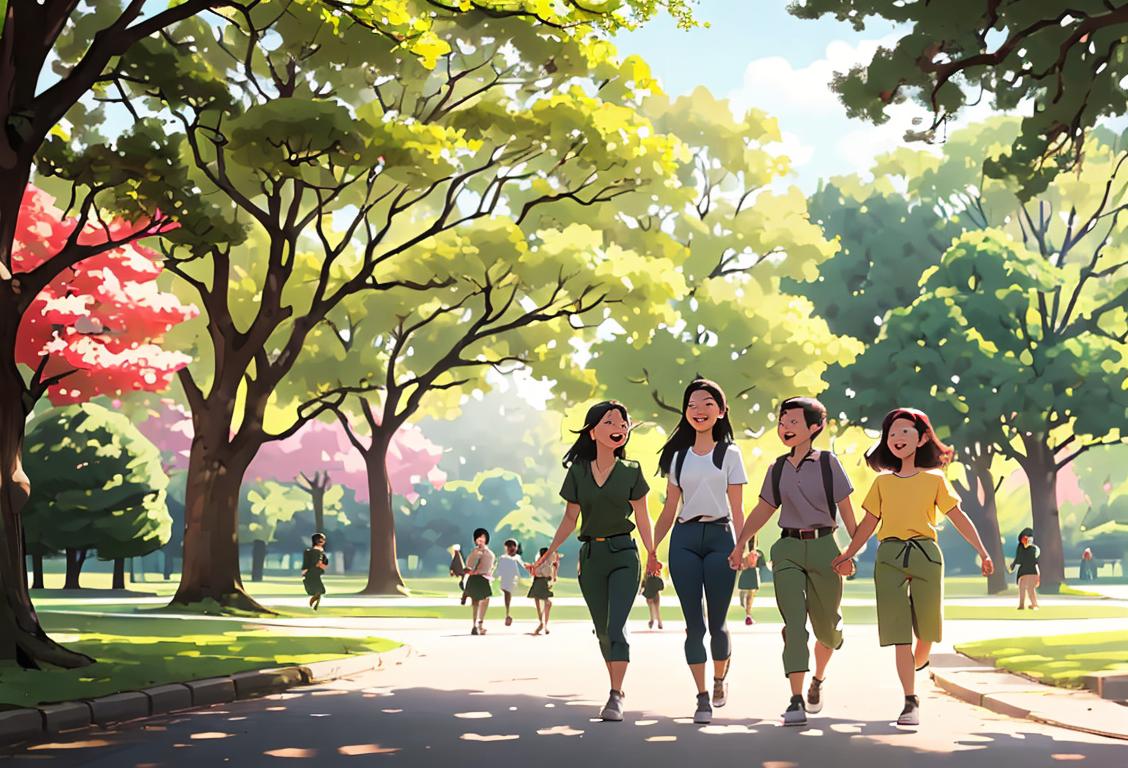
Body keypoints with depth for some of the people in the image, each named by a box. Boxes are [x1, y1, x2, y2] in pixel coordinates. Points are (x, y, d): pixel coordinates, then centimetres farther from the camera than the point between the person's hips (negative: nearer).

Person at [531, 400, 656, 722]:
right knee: (603, 630, 9)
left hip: (623, 554, -3)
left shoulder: (631, 471, 1)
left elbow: (642, 517, 5)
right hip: (591, 556, 3)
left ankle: (615, 697, -17)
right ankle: (617, 688, 22)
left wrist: (652, 554, -6)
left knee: (616, 626, -16)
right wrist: (549, 552, 3)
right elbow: (570, 519, 10)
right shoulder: (578, 471, 5)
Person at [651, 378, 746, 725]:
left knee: (716, 622, -1)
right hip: (685, 539, 2)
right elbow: (670, 508, 13)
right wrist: (651, 547, 6)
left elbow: (737, 508, 5)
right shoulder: (678, 455, 14)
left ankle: (720, 677, 26)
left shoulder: (729, 453, 8)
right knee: (694, 623, -2)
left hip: (719, 537, -2)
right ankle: (702, 698, 4)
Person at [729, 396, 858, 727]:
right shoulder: (777, 469, 8)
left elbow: (846, 510, 1)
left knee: (826, 624, 9)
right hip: (788, 550, 1)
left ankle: (818, 680, 37)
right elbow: (762, 511, 18)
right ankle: (796, 701, -14)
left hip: (823, 547, -1)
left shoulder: (828, 463, 0)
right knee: (794, 623, -11)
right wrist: (739, 546, 19)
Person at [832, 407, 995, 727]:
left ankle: (916, 667, 36)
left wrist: (983, 552, 2)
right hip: (889, 556, 0)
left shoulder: (935, 479, 9)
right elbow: (868, 524, 13)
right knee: (899, 632, -6)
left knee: (927, 629, 4)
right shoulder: (882, 482, 13)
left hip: (925, 554, 0)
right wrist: (847, 555, 5)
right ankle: (911, 702, -5)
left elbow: (958, 518, 8)